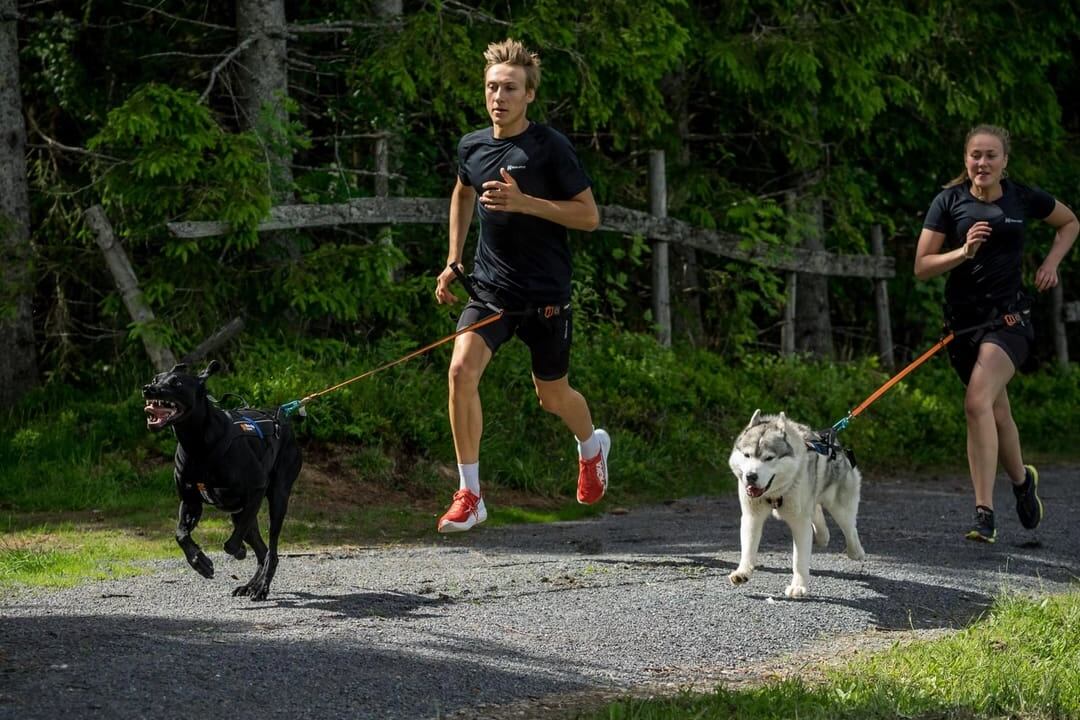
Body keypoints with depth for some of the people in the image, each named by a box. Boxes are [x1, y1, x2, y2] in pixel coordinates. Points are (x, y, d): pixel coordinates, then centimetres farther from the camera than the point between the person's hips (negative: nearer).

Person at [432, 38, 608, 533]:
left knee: (552, 395, 11)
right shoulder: (472, 147, 3)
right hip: (491, 287, 3)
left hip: (546, 293, -3)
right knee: (462, 370, -19)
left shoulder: (551, 148, -12)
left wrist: (524, 202, -23)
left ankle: (592, 446, 48)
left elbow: (589, 216, -11)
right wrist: (452, 262, 18)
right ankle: (469, 495, -12)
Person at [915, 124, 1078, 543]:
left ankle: (985, 514, -24)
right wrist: (965, 251, -17)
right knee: (996, 412, 15)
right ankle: (1022, 480, 44)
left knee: (978, 402, -23)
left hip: (1009, 318, -3)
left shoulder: (1023, 199, 0)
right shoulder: (949, 202, -1)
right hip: (963, 319, 3)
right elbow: (922, 268, -3)